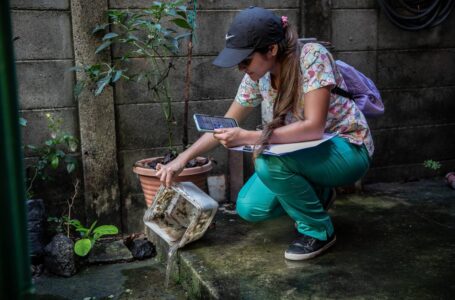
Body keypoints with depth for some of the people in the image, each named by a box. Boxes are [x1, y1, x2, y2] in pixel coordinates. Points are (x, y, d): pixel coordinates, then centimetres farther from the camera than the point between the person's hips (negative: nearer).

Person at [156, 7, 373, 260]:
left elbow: (313, 127, -32)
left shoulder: (312, 56, -25)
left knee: (268, 162, -32)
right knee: (249, 208, -8)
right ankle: (319, 193, 17)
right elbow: (226, 124, 5)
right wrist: (182, 159, 0)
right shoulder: (258, 76, -6)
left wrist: (248, 138, -35)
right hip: (305, 153, 7)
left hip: (347, 149, -6)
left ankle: (319, 230, -9)